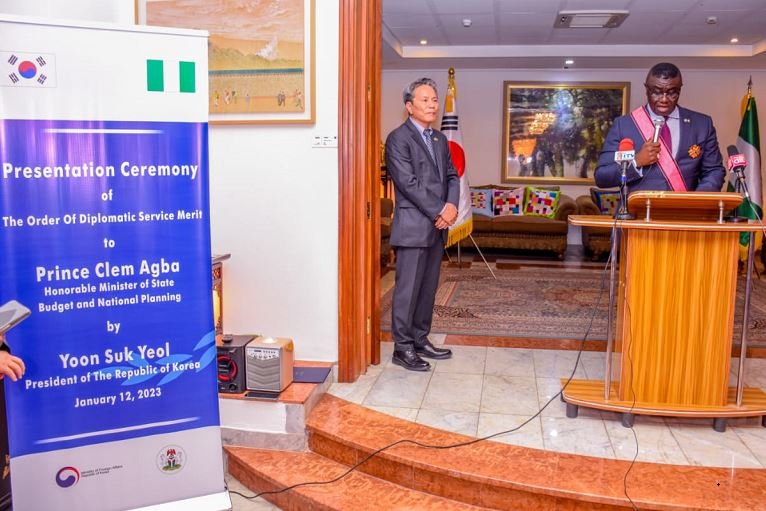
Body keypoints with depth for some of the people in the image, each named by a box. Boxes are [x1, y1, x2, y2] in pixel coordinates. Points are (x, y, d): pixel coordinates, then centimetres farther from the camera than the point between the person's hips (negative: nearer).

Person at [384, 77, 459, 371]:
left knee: (428, 288, 12)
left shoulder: (440, 139, 16)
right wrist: (439, 212, -15)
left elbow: (451, 176, 14)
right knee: (407, 289, -2)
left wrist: (451, 206, -6)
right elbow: (408, 183, -15)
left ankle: (420, 341, 23)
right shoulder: (398, 139, -8)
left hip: (437, 226, 8)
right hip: (413, 226, -7)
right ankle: (402, 348, 7)